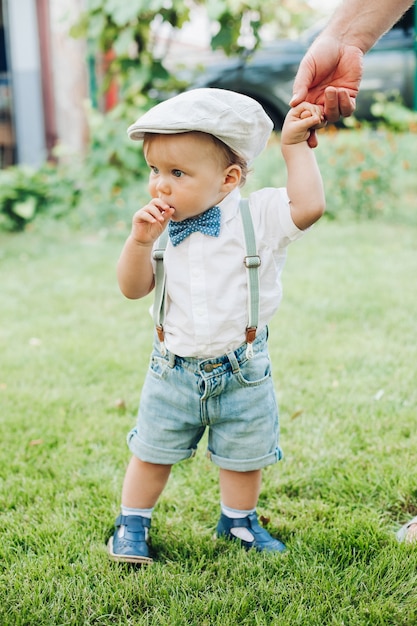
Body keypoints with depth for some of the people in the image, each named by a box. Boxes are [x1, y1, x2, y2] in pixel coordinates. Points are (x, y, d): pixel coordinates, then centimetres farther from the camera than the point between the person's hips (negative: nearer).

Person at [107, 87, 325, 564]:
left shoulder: (257, 216, -13)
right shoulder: (162, 228, -5)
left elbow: (308, 205, -27)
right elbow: (133, 289, -5)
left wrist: (295, 144, -21)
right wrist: (140, 240, -21)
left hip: (242, 370, -1)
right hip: (174, 368, 2)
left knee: (244, 457, 17)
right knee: (151, 452, 15)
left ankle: (238, 521, 42)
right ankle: (131, 524, 36)